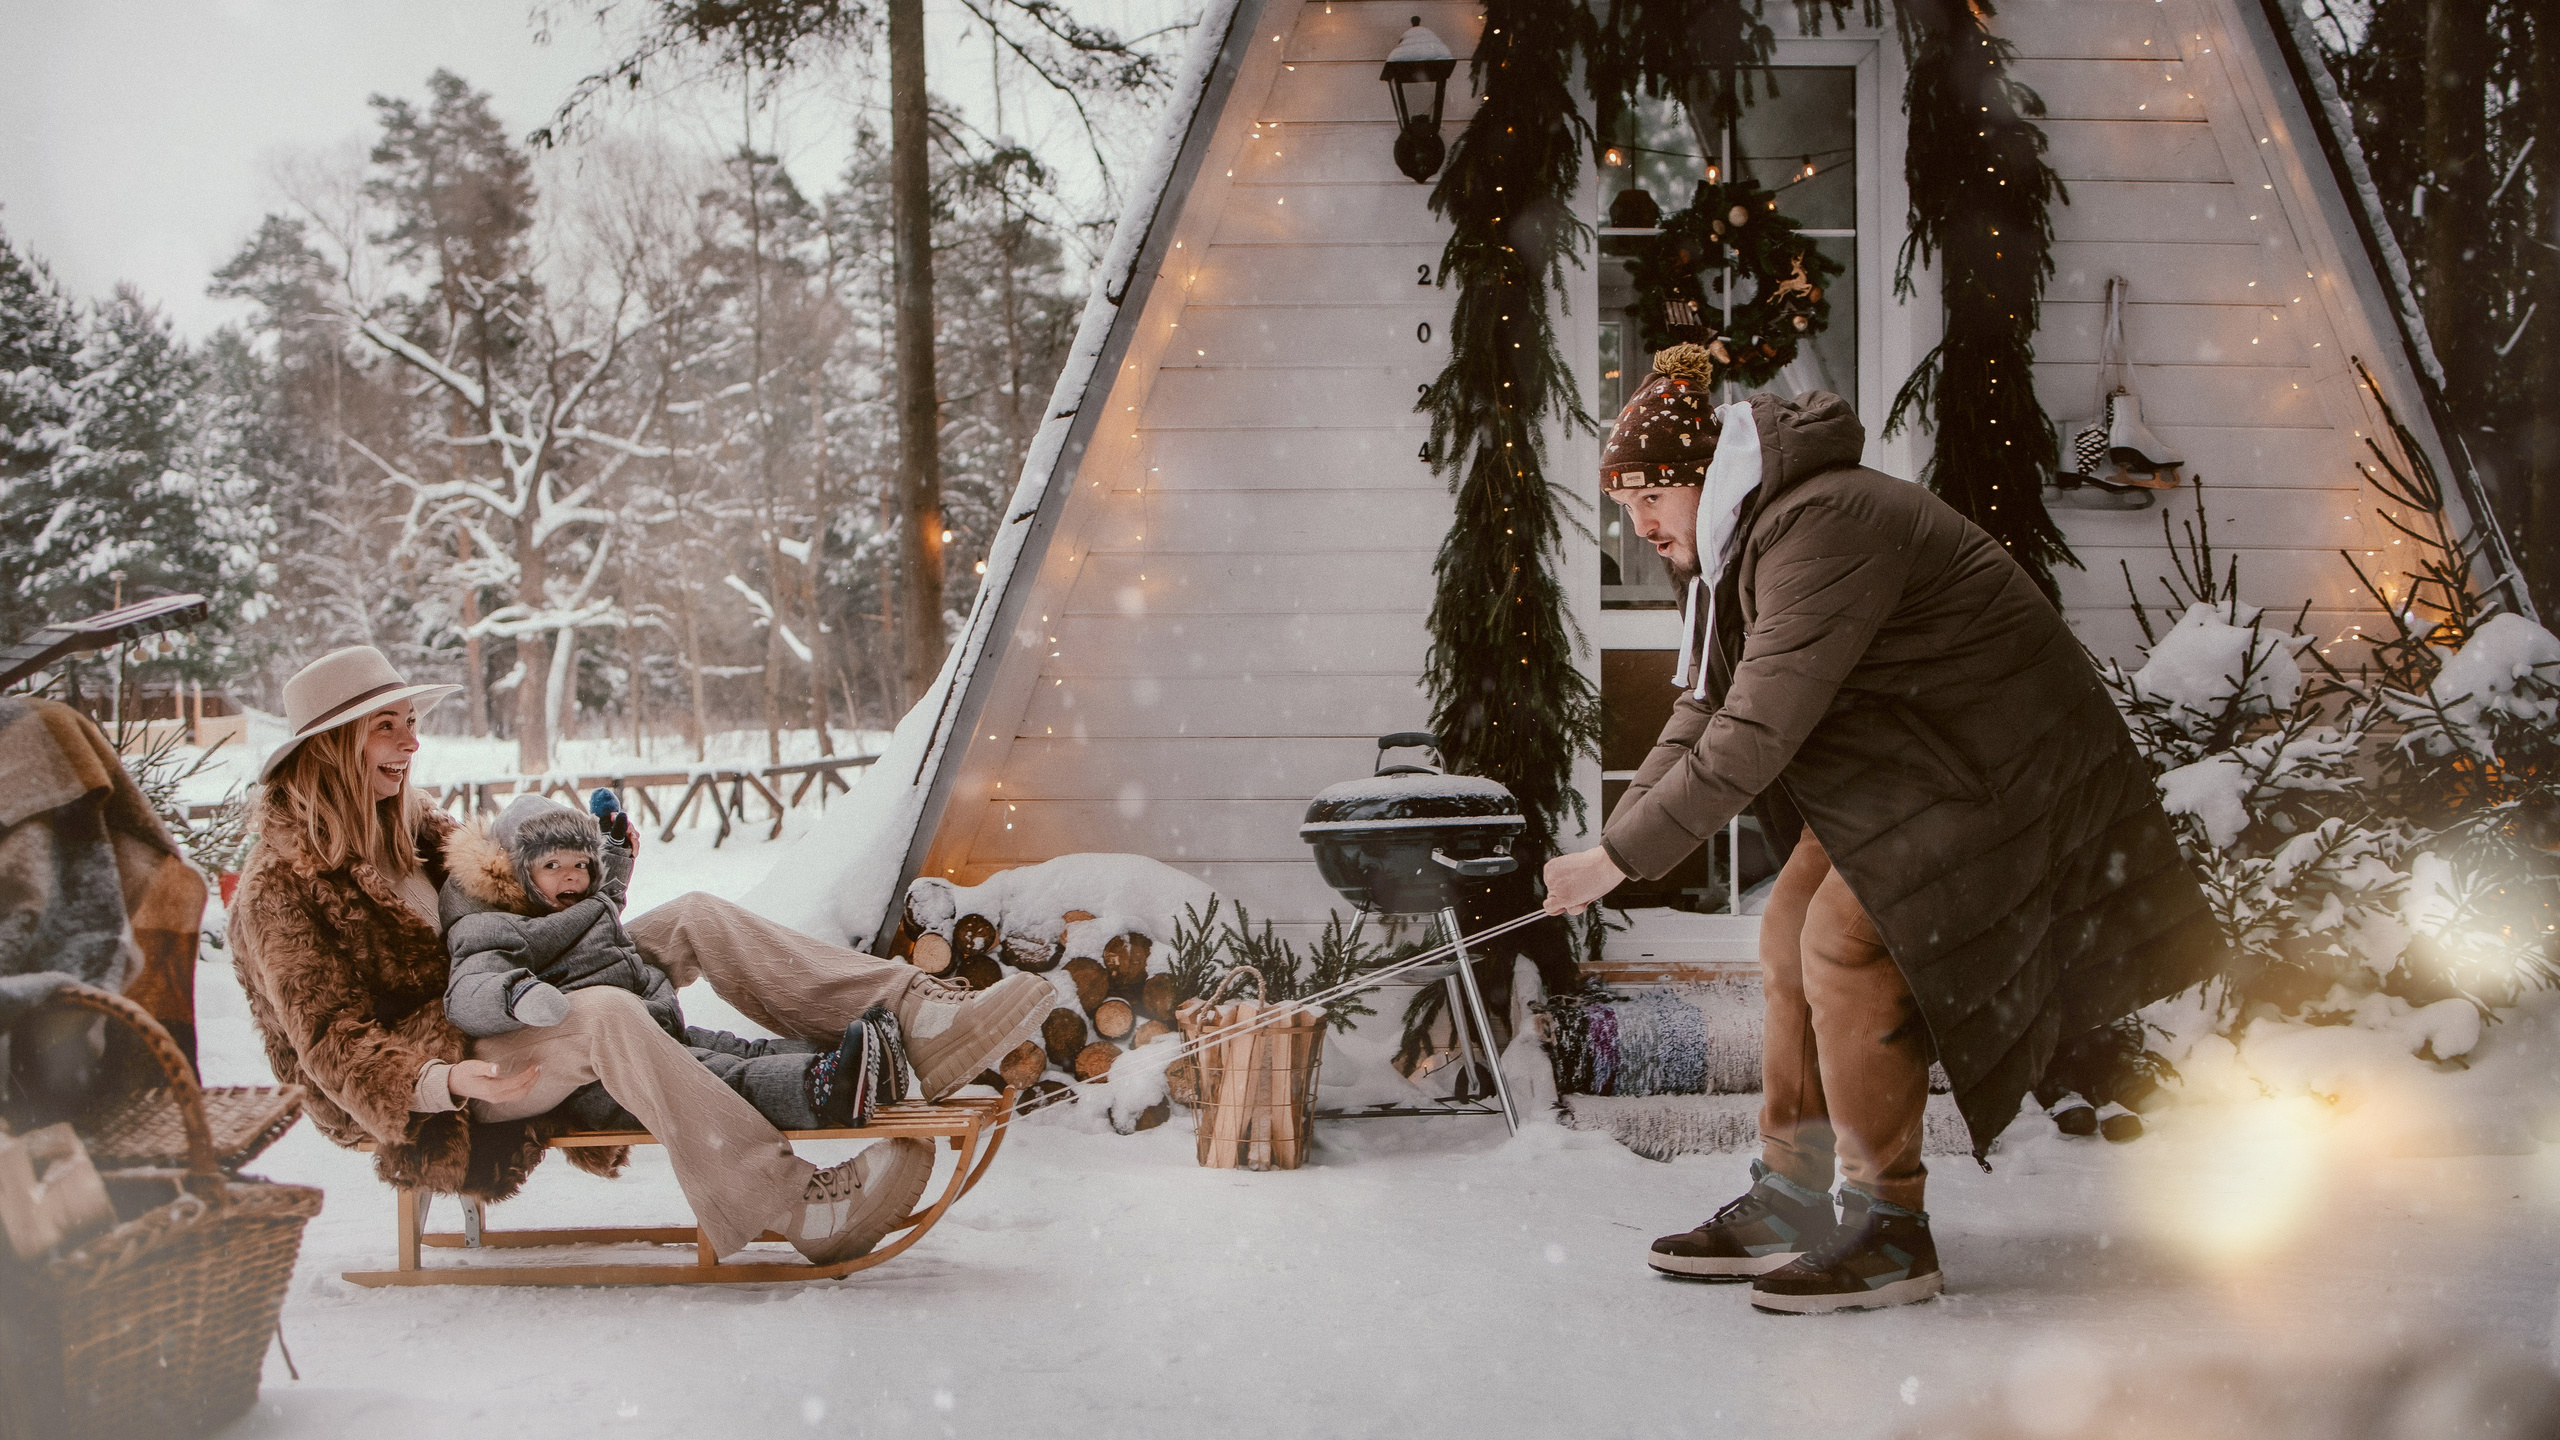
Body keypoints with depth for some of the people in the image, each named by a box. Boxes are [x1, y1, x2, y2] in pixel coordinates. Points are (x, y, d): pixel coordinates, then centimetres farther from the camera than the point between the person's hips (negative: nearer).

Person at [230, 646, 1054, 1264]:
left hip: (510, 1021, 8)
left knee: (695, 920, -9)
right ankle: (799, 1208, -46)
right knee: (606, 1014, -37)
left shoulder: (409, 828, 17)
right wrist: (442, 1083, -32)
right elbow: (334, 1042, -15)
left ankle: (916, 1021, -25)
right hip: (417, 1087, -8)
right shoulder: (280, 888, -8)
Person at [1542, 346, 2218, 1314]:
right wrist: (1615, 837, -5)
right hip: (1901, 758, 10)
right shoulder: (1731, 545, 6)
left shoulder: (1820, 528, -28)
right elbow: (1700, 715, 9)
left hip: (1993, 755, -10)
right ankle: (1785, 1206, 14)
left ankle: (1890, 1236, -9)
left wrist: (1622, 857, -26)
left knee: (1846, 943, -18)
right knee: (1792, 933, 5)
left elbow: (1756, 736, -31)